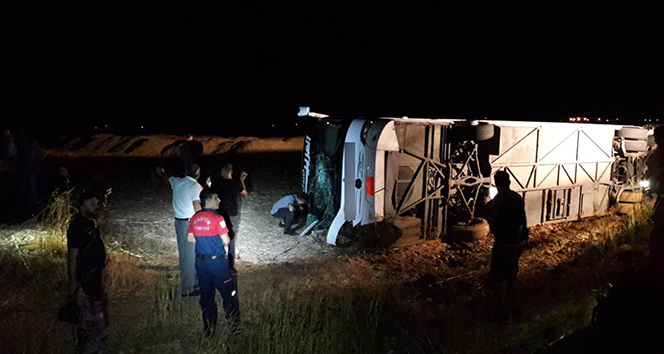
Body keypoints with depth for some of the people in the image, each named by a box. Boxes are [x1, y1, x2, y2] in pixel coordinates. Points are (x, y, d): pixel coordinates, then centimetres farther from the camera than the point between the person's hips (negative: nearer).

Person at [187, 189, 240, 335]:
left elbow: (190, 238, 8)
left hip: (200, 261, 6)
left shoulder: (195, 218, 1)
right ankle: (234, 322, 21)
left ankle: (209, 329, 24)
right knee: (229, 293, 10)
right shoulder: (217, 218, -17)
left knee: (206, 294, 15)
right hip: (217, 262, -6)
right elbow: (226, 241, -16)